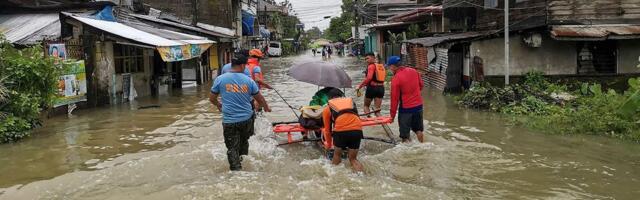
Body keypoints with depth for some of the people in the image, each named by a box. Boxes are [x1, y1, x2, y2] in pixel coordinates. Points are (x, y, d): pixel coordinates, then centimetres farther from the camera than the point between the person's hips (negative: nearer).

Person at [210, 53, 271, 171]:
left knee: (232, 148, 6)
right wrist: (266, 108, 27)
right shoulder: (248, 80, -3)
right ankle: (240, 156, 42)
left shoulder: (220, 79, -4)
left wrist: (218, 105, 28)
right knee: (243, 140, 26)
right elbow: (260, 98, 6)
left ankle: (236, 169, -1)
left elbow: (212, 99, 6)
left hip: (229, 121, -2)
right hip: (246, 119, 2)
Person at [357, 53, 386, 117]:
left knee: (366, 106, 14)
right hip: (381, 88, 6)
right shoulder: (381, 66, 13)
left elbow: (369, 78, -22)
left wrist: (360, 86, -17)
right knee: (377, 109, 8)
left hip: (372, 87, -6)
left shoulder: (371, 66, -9)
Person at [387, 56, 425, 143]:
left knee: (405, 135, 5)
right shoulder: (413, 71, 0)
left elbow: (394, 99, -13)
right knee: (418, 129, 22)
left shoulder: (396, 79, -17)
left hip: (406, 108, -6)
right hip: (419, 105, 6)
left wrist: (392, 115, -5)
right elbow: (421, 85, 12)